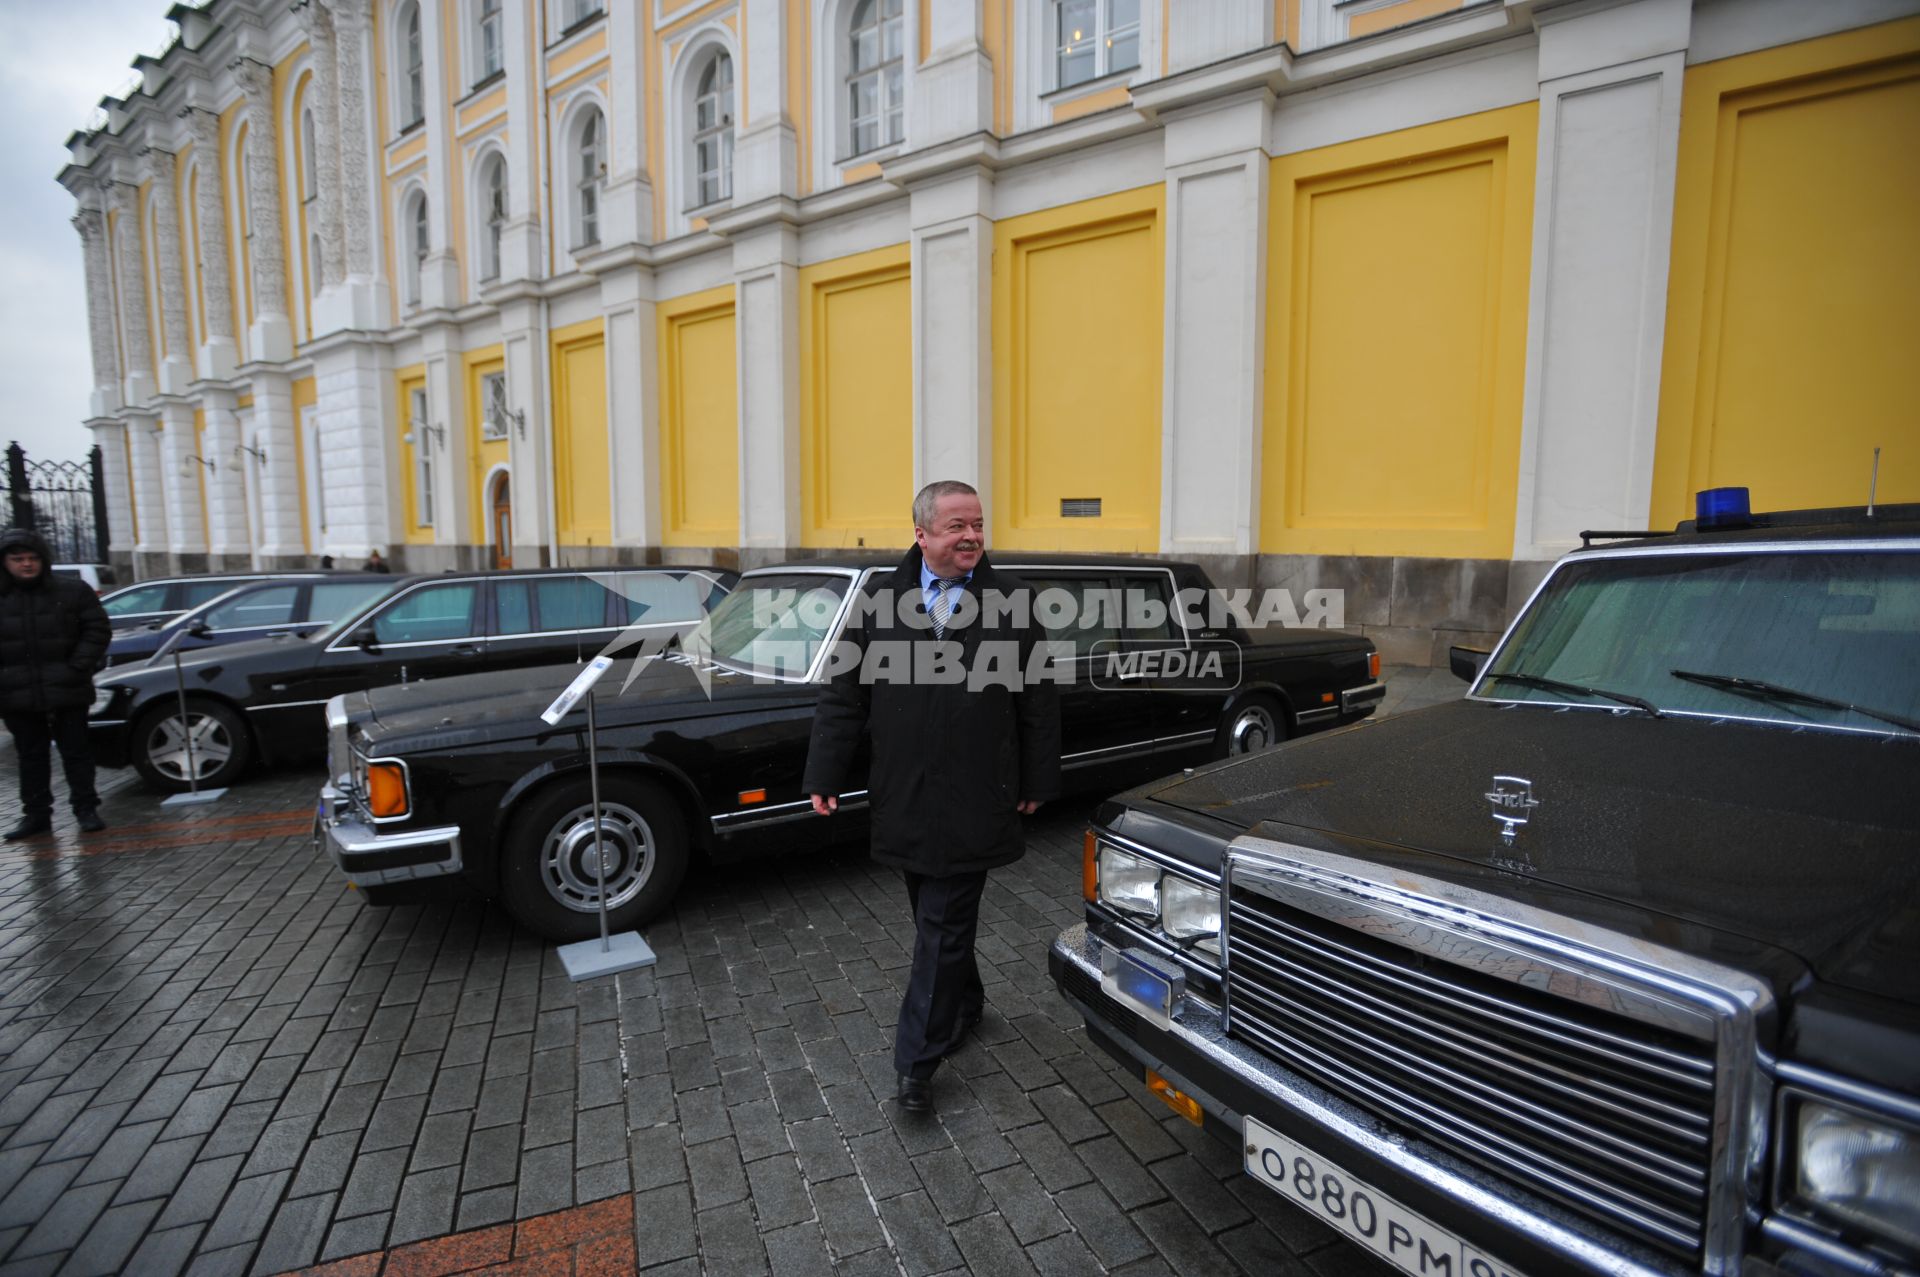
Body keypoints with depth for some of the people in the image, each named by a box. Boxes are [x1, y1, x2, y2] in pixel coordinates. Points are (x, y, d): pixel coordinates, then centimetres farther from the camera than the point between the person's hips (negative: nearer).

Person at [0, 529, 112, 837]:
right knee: (31, 755, 11)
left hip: (67, 691, -2)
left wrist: (78, 667, -10)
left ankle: (86, 808, 13)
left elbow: (98, 629, -1)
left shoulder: (73, 590, 0)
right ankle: (36, 814, 19)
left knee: (75, 751, 5)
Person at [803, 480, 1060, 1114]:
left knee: (943, 928, 3)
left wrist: (1037, 783, 1)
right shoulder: (880, 603, 2)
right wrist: (824, 777, 0)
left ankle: (917, 1062, 16)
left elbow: (1039, 702, 1)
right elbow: (843, 698, 3)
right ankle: (966, 1002, 43)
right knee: (939, 918, 18)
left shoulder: (1011, 601, -1)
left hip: (974, 802, -2)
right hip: (903, 799, 3)